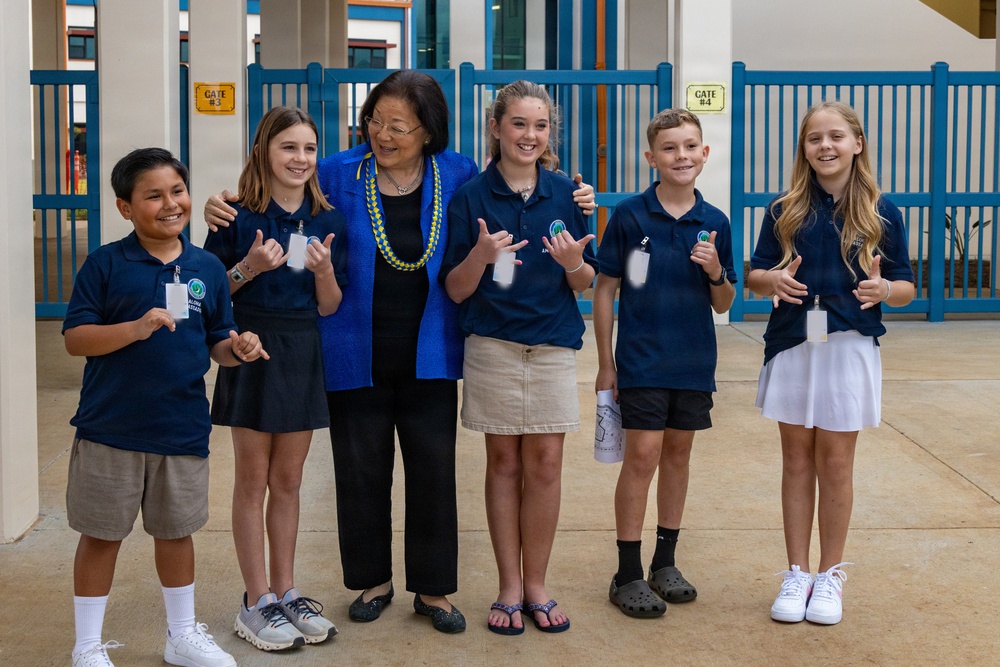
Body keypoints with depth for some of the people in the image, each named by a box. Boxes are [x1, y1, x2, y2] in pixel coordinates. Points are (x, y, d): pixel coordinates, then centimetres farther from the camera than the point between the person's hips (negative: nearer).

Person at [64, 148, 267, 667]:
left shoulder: (208, 269, 3)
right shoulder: (105, 264, -8)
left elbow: (217, 344, 9)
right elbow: (74, 338, -11)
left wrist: (238, 348, -13)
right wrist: (135, 329, -25)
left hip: (183, 429, 3)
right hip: (110, 429, -3)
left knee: (176, 531, 17)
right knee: (101, 534, 8)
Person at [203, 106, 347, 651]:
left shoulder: (327, 221, 4)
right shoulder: (239, 217, -6)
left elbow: (329, 307, 5)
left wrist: (324, 269, -15)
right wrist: (248, 268, -19)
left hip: (302, 354, 4)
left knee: (288, 480, 12)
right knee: (253, 480, 3)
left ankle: (286, 593, 22)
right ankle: (257, 602, 11)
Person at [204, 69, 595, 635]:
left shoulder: (458, 176, 1)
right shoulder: (338, 175, -3)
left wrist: (568, 204, 1)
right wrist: (223, 207, -11)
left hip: (429, 355, 1)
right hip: (357, 355, 0)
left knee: (434, 469, 6)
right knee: (362, 470, 9)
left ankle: (434, 588, 21)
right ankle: (374, 581, 28)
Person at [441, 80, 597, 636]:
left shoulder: (566, 193, 5)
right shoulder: (471, 197, -1)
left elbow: (585, 284, 7)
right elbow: (455, 290, -2)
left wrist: (574, 263, -15)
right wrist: (480, 256, -21)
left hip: (553, 344, 1)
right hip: (493, 344, -1)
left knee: (545, 464, 2)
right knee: (505, 463, 5)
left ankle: (536, 585, 16)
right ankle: (510, 587, 16)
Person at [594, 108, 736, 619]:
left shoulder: (715, 223, 3)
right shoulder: (629, 215, -6)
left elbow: (723, 304, 8)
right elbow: (605, 289, -2)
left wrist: (716, 272, -14)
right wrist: (605, 362, -3)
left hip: (694, 362, 4)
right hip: (642, 360, -4)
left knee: (678, 452, 12)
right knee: (642, 455, -5)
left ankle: (665, 563, 26)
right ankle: (628, 576, 5)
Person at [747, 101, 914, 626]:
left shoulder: (881, 213, 0)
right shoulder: (785, 211, 3)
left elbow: (905, 287, 3)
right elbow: (754, 276, 6)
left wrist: (883, 289, -20)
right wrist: (774, 280, -16)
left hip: (849, 348, -1)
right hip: (791, 346, 1)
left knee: (835, 462, 5)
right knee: (797, 459, 8)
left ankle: (830, 575, 19)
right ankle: (797, 574, 18)